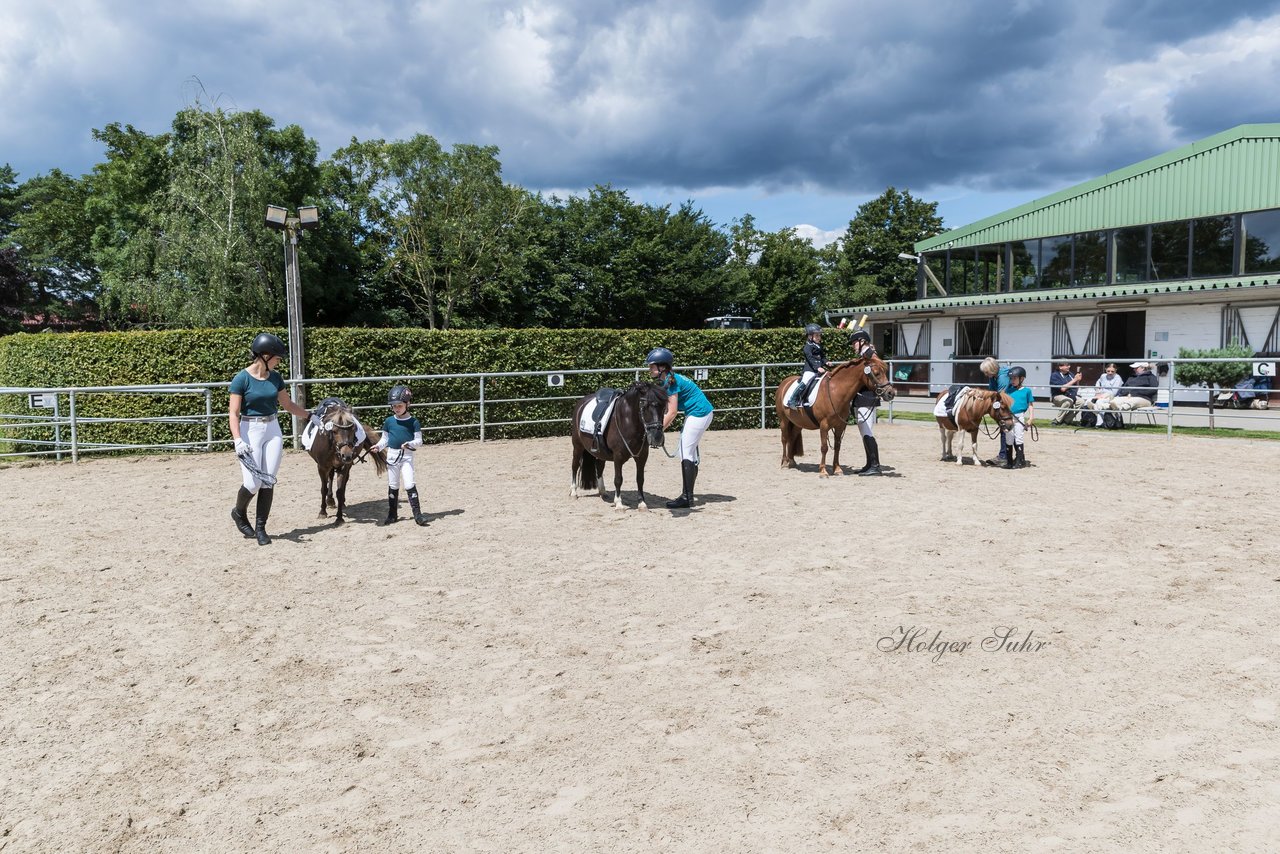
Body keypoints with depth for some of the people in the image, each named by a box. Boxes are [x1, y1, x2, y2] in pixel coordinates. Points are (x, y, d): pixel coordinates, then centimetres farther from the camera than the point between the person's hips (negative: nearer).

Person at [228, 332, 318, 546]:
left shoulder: (275, 377, 5)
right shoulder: (242, 379, -11)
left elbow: (287, 404, 18)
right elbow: (233, 413, -13)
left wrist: (310, 416, 16)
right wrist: (238, 440, -23)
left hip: (273, 430, 5)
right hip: (250, 431, -5)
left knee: (268, 481, 3)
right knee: (253, 483, -7)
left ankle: (260, 528, 13)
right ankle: (239, 513, 24)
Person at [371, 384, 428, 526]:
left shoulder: (413, 422, -5)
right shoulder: (389, 421, 3)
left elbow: (419, 440, -5)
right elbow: (385, 439, 9)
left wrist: (410, 444, -24)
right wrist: (378, 446, -9)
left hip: (407, 456, -3)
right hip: (392, 455, 4)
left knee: (410, 485, -13)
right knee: (393, 486, 11)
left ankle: (417, 514, -11)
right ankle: (392, 515, 21)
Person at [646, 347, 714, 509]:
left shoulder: (670, 382, -20)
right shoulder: (667, 380, 9)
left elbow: (671, 413, -22)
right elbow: (666, 409, 10)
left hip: (699, 414, -10)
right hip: (698, 414, 10)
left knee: (686, 454, -8)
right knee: (690, 453, 14)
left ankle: (687, 497, -6)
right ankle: (688, 494, 22)